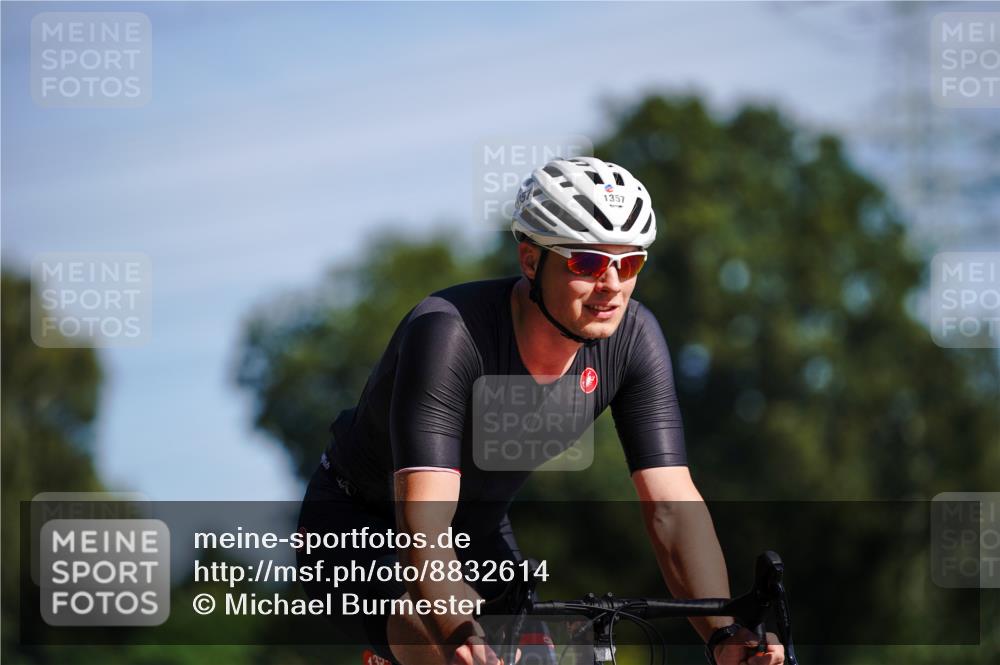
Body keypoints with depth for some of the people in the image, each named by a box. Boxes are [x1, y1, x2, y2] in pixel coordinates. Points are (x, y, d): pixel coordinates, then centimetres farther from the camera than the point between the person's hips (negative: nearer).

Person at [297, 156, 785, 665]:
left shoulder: (633, 338, -19)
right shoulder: (447, 334, -34)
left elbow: (672, 507, -22)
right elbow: (422, 527, -42)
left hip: (479, 534, 6)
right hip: (356, 527, -6)